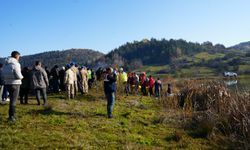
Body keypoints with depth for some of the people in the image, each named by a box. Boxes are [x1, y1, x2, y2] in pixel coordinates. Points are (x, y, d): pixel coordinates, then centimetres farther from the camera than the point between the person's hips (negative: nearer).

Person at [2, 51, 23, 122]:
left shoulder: (6, 64, 8)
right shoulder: (16, 64, -15)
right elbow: (18, 75, -18)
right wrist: (21, 77, 2)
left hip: (7, 83, 7)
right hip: (15, 84, -7)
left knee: (12, 100, 20)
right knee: (13, 101, -1)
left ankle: (13, 115, 29)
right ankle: (11, 117, 1)